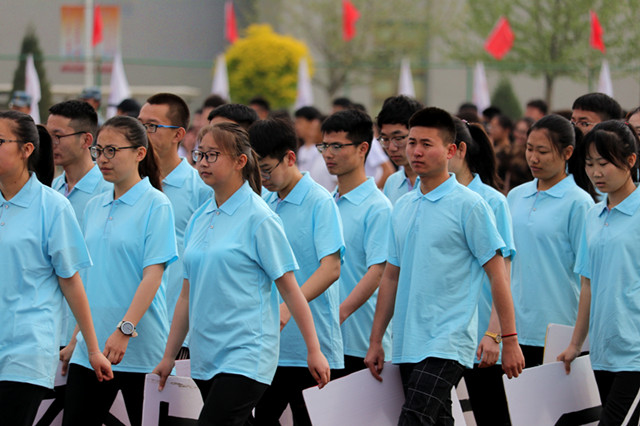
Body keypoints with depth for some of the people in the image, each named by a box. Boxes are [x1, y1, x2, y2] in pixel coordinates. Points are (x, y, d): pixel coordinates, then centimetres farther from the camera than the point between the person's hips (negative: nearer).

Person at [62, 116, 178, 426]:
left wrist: (125, 330, -23)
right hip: (90, 348, 6)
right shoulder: (94, 208, 14)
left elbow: (153, 274, -14)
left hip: (140, 350, -6)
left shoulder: (156, 205, -6)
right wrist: (76, 339, 16)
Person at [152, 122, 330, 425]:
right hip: (205, 357, 7)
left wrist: (314, 350, -8)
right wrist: (169, 356, 17)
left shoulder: (259, 218, -7)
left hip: (246, 355, -7)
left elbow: (289, 288, -7)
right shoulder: (199, 219, 13)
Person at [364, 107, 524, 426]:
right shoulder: (403, 207, 14)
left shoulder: (468, 205, -6)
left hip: (447, 344, -7)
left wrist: (510, 340, -9)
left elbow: (497, 273, -6)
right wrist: (375, 341, 18)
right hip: (408, 345, 7)